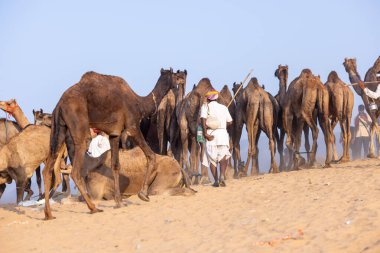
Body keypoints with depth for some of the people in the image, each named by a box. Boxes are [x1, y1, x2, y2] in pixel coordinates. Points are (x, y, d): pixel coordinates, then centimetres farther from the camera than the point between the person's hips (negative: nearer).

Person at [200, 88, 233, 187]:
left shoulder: (205, 106, 4)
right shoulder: (223, 107, 12)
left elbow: (203, 119, -11)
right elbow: (229, 122, 12)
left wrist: (205, 133, -11)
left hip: (210, 134, -1)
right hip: (222, 133, 1)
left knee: (212, 159, 6)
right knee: (223, 157, 2)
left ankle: (216, 180, 1)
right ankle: (222, 175, -22)